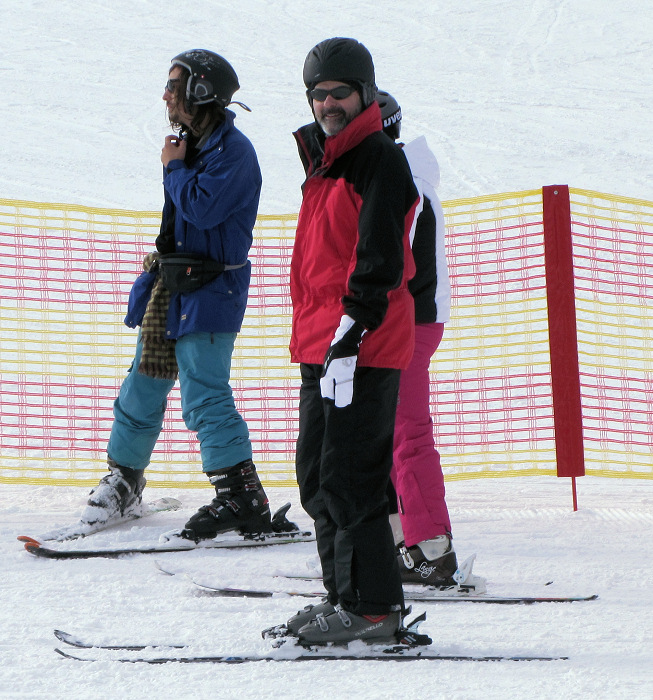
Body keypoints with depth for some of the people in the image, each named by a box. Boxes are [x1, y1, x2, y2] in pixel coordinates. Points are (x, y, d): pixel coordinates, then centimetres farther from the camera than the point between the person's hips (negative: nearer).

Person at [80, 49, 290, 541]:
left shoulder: (234, 150, -13)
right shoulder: (191, 144, 16)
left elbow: (202, 209, -25)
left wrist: (174, 167, -11)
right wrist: (160, 265, 17)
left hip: (210, 291, -9)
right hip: (170, 285, 9)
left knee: (204, 395, -14)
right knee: (144, 387, 14)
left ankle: (243, 500, -12)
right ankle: (123, 480, 28)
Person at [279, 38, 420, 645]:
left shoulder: (380, 161, -10)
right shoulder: (324, 161, 20)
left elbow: (378, 260, -18)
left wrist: (349, 337, -24)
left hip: (361, 349, -10)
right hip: (321, 345, 10)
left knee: (348, 480, -10)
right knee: (318, 478, 12)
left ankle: (373, 607, -4)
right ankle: (344, 596, 20)